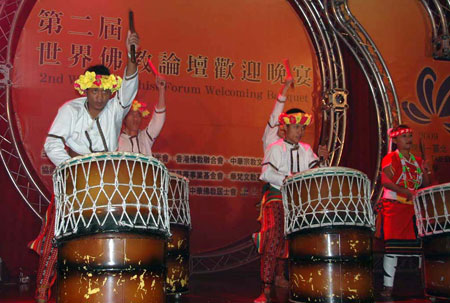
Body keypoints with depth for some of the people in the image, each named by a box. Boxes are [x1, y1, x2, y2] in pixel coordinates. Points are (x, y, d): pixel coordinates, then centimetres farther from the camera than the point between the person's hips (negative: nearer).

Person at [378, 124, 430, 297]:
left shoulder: (417, 161, 17)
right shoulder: (390, 158, -1)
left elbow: (425, 186, 17)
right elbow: (385, 181, -14)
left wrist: (425, 172, -1)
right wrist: (404, 191, -25)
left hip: (415, 207, 5)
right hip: (394, 207, -5)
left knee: (420, 244, 2)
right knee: (393, 246, -7)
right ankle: (388, 286, -1)